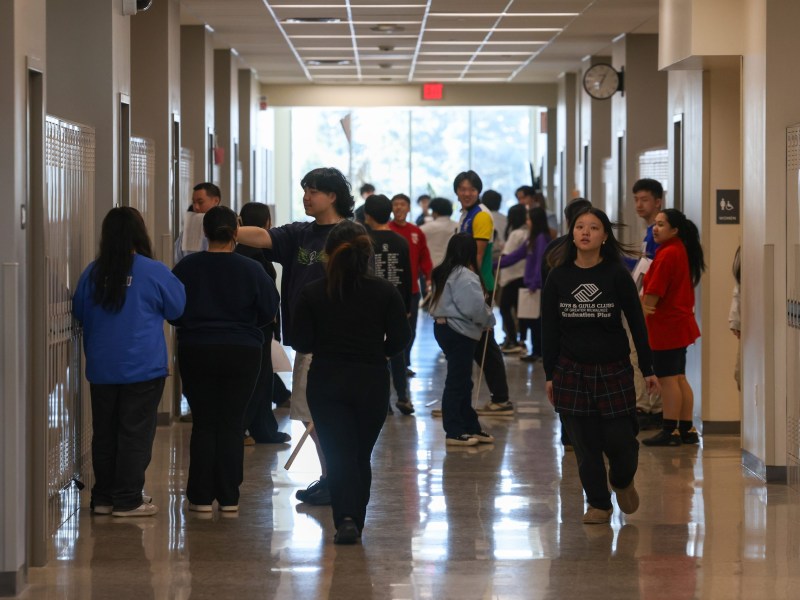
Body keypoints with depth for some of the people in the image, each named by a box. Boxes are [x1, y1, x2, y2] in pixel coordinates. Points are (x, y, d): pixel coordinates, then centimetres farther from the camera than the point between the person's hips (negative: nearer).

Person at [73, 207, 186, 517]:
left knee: (104, 433, 12)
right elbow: (178, 307, 4)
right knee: (135, 433, 1)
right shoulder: (153, 272, -10)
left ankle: (103, 497, 17)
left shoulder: (93, 273, 1)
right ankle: (127, 500, 2)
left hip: (101, 369, 4)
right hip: (142, 368, -4)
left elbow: (79, 313, 13)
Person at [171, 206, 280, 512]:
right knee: (232, 424, 6)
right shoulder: (251, 270, -7)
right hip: (242, 353, 0)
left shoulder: (186, 268, -6)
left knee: (203, 424, 7)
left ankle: (201, 497, 7)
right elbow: (269, 312, 0)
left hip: (196, 352, 0)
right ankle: (229, 497, 7)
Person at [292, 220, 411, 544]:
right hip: (372, 382, 1)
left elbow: (301, 342, -4)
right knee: (361, 455, 15)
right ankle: (356, 522, 23)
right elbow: (399, 338, -4)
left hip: (326, 382, -1)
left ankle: (346, 517, -20)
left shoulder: (311, 293, -6)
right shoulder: (385, 292, -5)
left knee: (338, 455, 0)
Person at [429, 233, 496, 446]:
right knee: (457, 382, -5)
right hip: (460, 332, -10)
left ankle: (471, 427, 22)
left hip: (442, 326, 10)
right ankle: (454, 432, -1)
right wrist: (488, 321, -2)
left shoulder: (443, 273, 13)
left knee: (463, 381, 15)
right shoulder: (465, 277, -17)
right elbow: (476, 308, -23)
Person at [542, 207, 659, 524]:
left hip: (614, 369, -1)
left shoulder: (617, 274, -4)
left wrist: (648, 369, -2)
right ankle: (598, 503, 18)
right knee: (585, 444, 3)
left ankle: (623, 481, 30)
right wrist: (550, 375, 4)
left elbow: (637, 323, 0)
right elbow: (549, 329, 5)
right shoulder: (558, 277, 1)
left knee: (619, 440, -2)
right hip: (572, 371, 1)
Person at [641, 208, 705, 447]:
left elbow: (653, 293, -18)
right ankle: (687, 429, 17)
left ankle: (670, 431, -3)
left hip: (667, 326, -10)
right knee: (679, 378, 14)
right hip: (679, 322, 10)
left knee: (668, 378, -5)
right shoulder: (681, 250, 12)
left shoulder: (667, 254, -18)